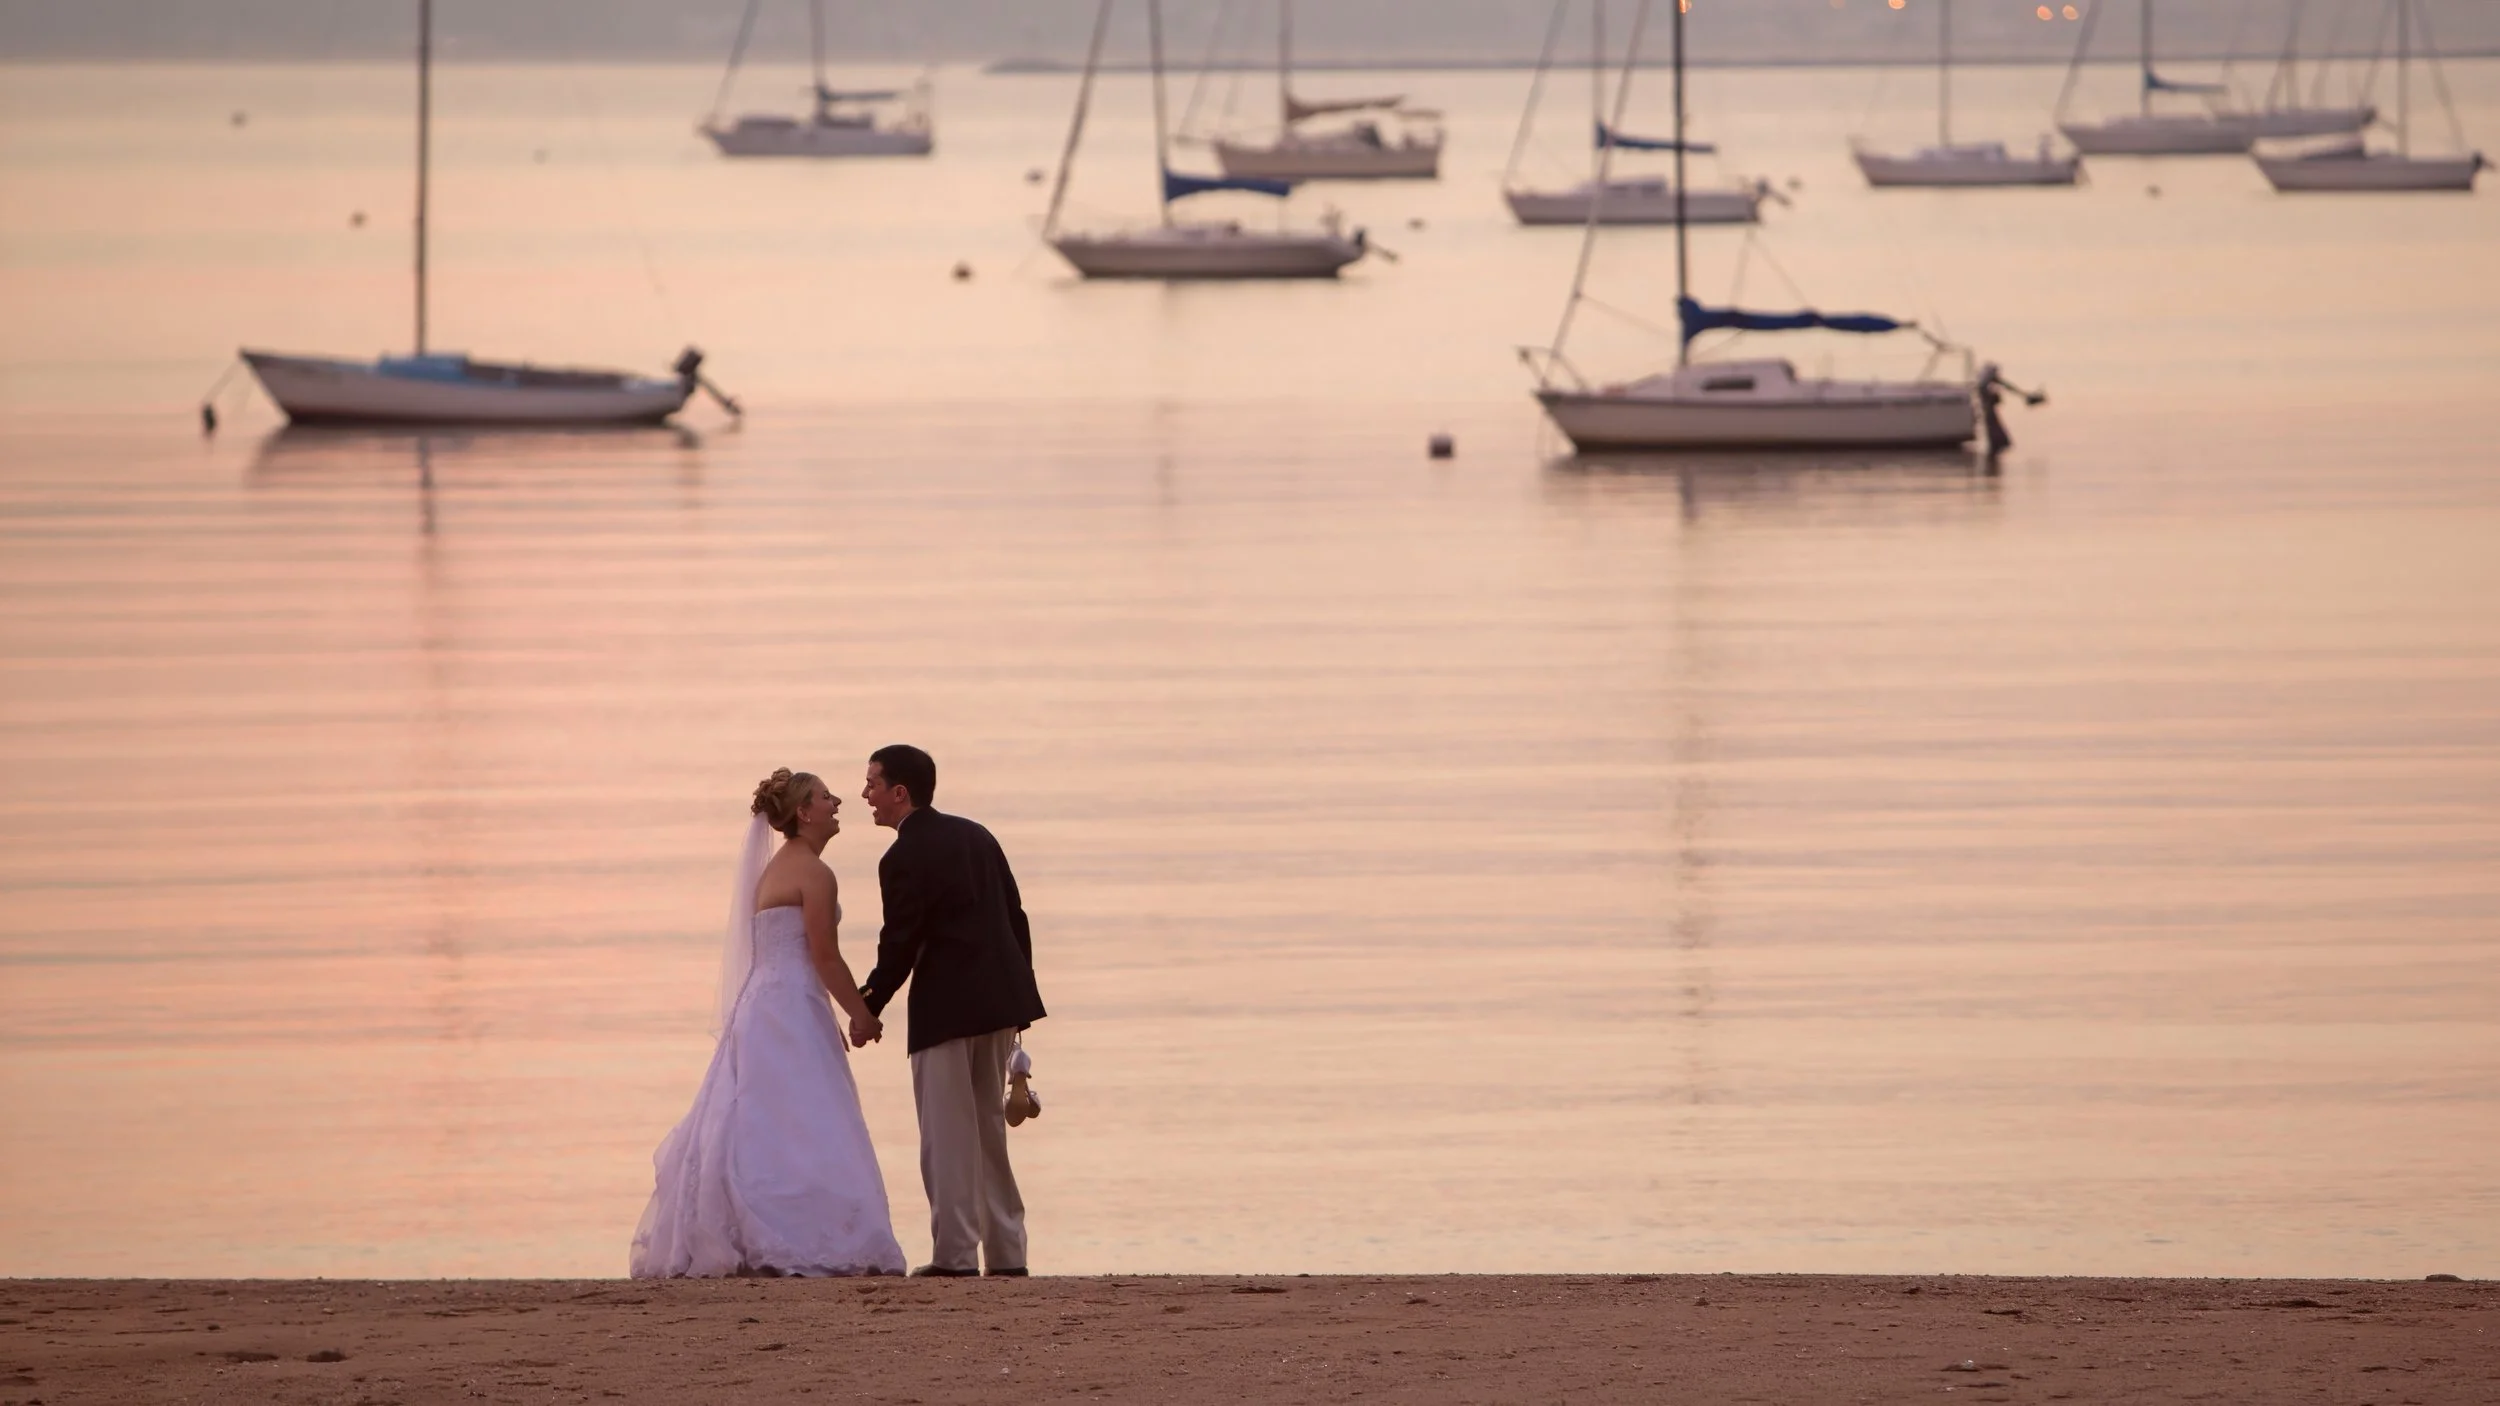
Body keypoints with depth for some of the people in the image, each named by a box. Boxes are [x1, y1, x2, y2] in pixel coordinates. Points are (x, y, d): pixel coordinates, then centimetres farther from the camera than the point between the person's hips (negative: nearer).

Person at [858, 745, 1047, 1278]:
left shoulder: (904, 859, -12)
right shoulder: (976, 837, 12)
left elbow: (899, 948, -13)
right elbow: (1016, 918, 14)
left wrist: (868, 1009, 0)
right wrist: (1019, 1000, 19)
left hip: (946, 1006, -8)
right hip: (1000, 1000, 8)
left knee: (948, 1134, -2)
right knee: (988, 1131, 14)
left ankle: (955, 1254, -4)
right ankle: (1006, 1252, 14)